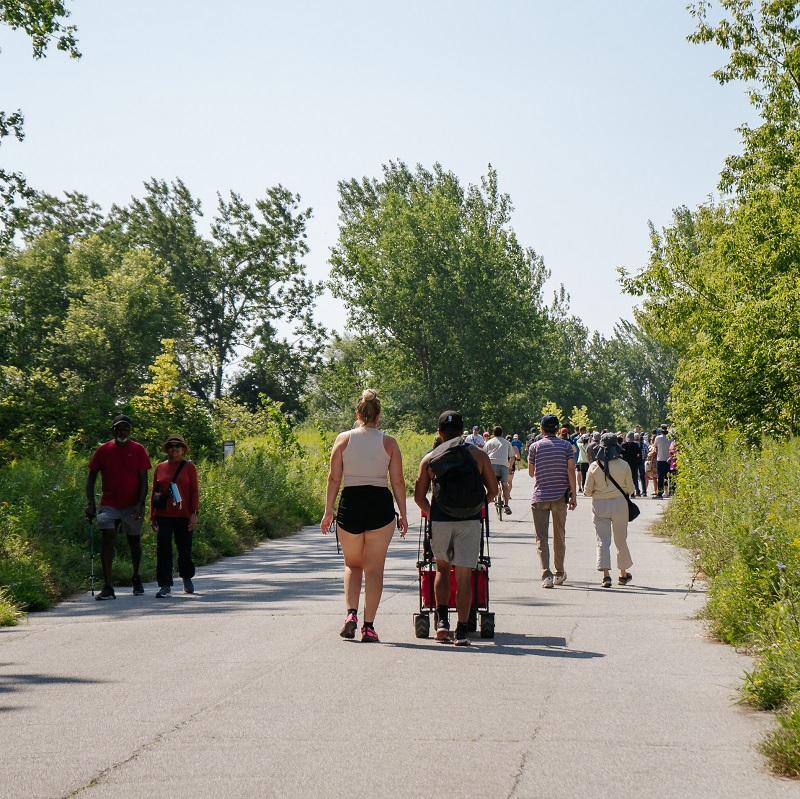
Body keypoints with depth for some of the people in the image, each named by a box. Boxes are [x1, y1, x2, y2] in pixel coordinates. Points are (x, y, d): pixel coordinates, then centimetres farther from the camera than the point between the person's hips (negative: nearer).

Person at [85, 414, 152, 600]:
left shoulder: (138, 450, 0)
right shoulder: (103, 450, 3)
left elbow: (143, 479, -2)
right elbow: (91, 478, 6)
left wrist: (140, 503, -13)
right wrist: (90, 503, -4)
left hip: (132, 506, 0)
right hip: (109, 506, 0)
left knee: (134, 541, 12)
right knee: (107, 540, -13)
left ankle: (136, 578, 35)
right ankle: (108, 587, -15)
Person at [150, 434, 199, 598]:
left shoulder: (189, 467, 4)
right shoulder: (160, 468, 10)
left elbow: (194, 492, 1)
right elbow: (154, 492, 14)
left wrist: (194, 513, -8)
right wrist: (152, 516, 11)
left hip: (183, 516, -1)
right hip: (163, 515, 1)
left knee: (185, 550, 6)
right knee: (163, 550, -7)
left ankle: (187, 578, 32)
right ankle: (165, 585, -4)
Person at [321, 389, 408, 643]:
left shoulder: (343, 439, 0)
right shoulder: (388, 442, -1)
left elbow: (334, 478, -1)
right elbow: (398, 482, -1)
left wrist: (328, 511, 6)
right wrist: (403, 515, 7)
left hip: (350, 503, 1)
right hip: (380, 504, -1)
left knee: (352, 564, 18)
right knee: (374, 568, 6)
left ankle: (351, 613, 0)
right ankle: (368, 626, 4)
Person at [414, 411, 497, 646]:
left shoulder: (430, 458, 5)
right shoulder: (478, 454, 5)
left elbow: (419, 497, 4)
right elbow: (493, 490, 8)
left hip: (440, 521, 1)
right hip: (469, 521, -1)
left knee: (442, 569, 20)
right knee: (464, 576, 0)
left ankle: (442, 620, 9)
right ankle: (461, 632, -5)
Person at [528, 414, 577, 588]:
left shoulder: (535, 447, 1)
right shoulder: (566, 446, 1)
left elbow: (531, 472, 9)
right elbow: (571, 470, -7)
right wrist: (573, 495, -3)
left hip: (540, 497, -1)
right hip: (560, 496, 2)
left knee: (541, 538, -2)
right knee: (560, 536, 15)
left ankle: (547, 574, -17)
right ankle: (560, 574, 27)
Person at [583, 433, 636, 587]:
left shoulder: (594, 466, -5)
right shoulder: (624, 465, -5)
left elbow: (587, 491, 0)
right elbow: (630, 490, 2)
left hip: (599, 505, 0)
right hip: (619, 504, 1)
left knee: (602, 540, 1)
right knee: (621, 541, 14)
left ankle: (606, 575, -14)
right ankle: (623, 574, 27)